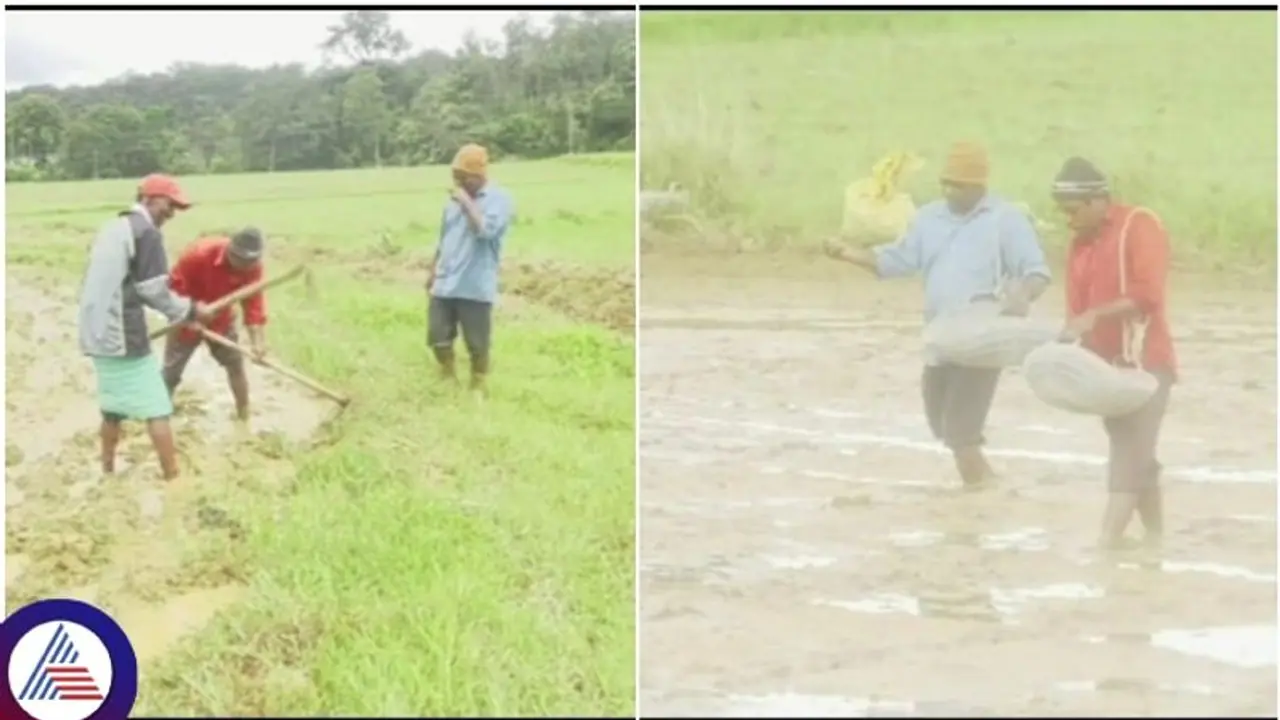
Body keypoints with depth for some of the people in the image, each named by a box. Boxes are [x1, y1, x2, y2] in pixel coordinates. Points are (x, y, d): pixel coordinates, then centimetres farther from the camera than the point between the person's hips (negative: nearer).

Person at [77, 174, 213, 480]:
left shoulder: (112, 228, 17)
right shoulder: (146, 231, -11)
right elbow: (153, 288, -13)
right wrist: (189, 310, 1)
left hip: (98, 332, 9)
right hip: (123, 334, -9)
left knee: (113, 405, 19)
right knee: (156, 407, -4)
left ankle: (107, 473, 25)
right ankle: (173, 479, -5)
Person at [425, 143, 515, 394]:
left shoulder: (498, 199, -8)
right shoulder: (454, 199, 13)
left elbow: (485, 229, -25)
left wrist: (467, 202, -18)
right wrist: (432, 270, 20)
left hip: (475, 287, -6)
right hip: (444, 284, 6)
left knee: (477, 344, 2)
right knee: (438, 337, 8)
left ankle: (477, 388, 17)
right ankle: (448, 381, 27)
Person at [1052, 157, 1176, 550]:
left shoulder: (1140, 225, -10)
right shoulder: (1080, 243, 13)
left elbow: (1148, 294, -21)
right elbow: (1077, 306, 11)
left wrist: (1095, 315, -25)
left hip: (1145, 361, -8)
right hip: (1106, 364, 8)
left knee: (1129, 451, -12)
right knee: (1134, 454, 12)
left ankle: (1109, 541, -18)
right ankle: (1155, 538, 20)